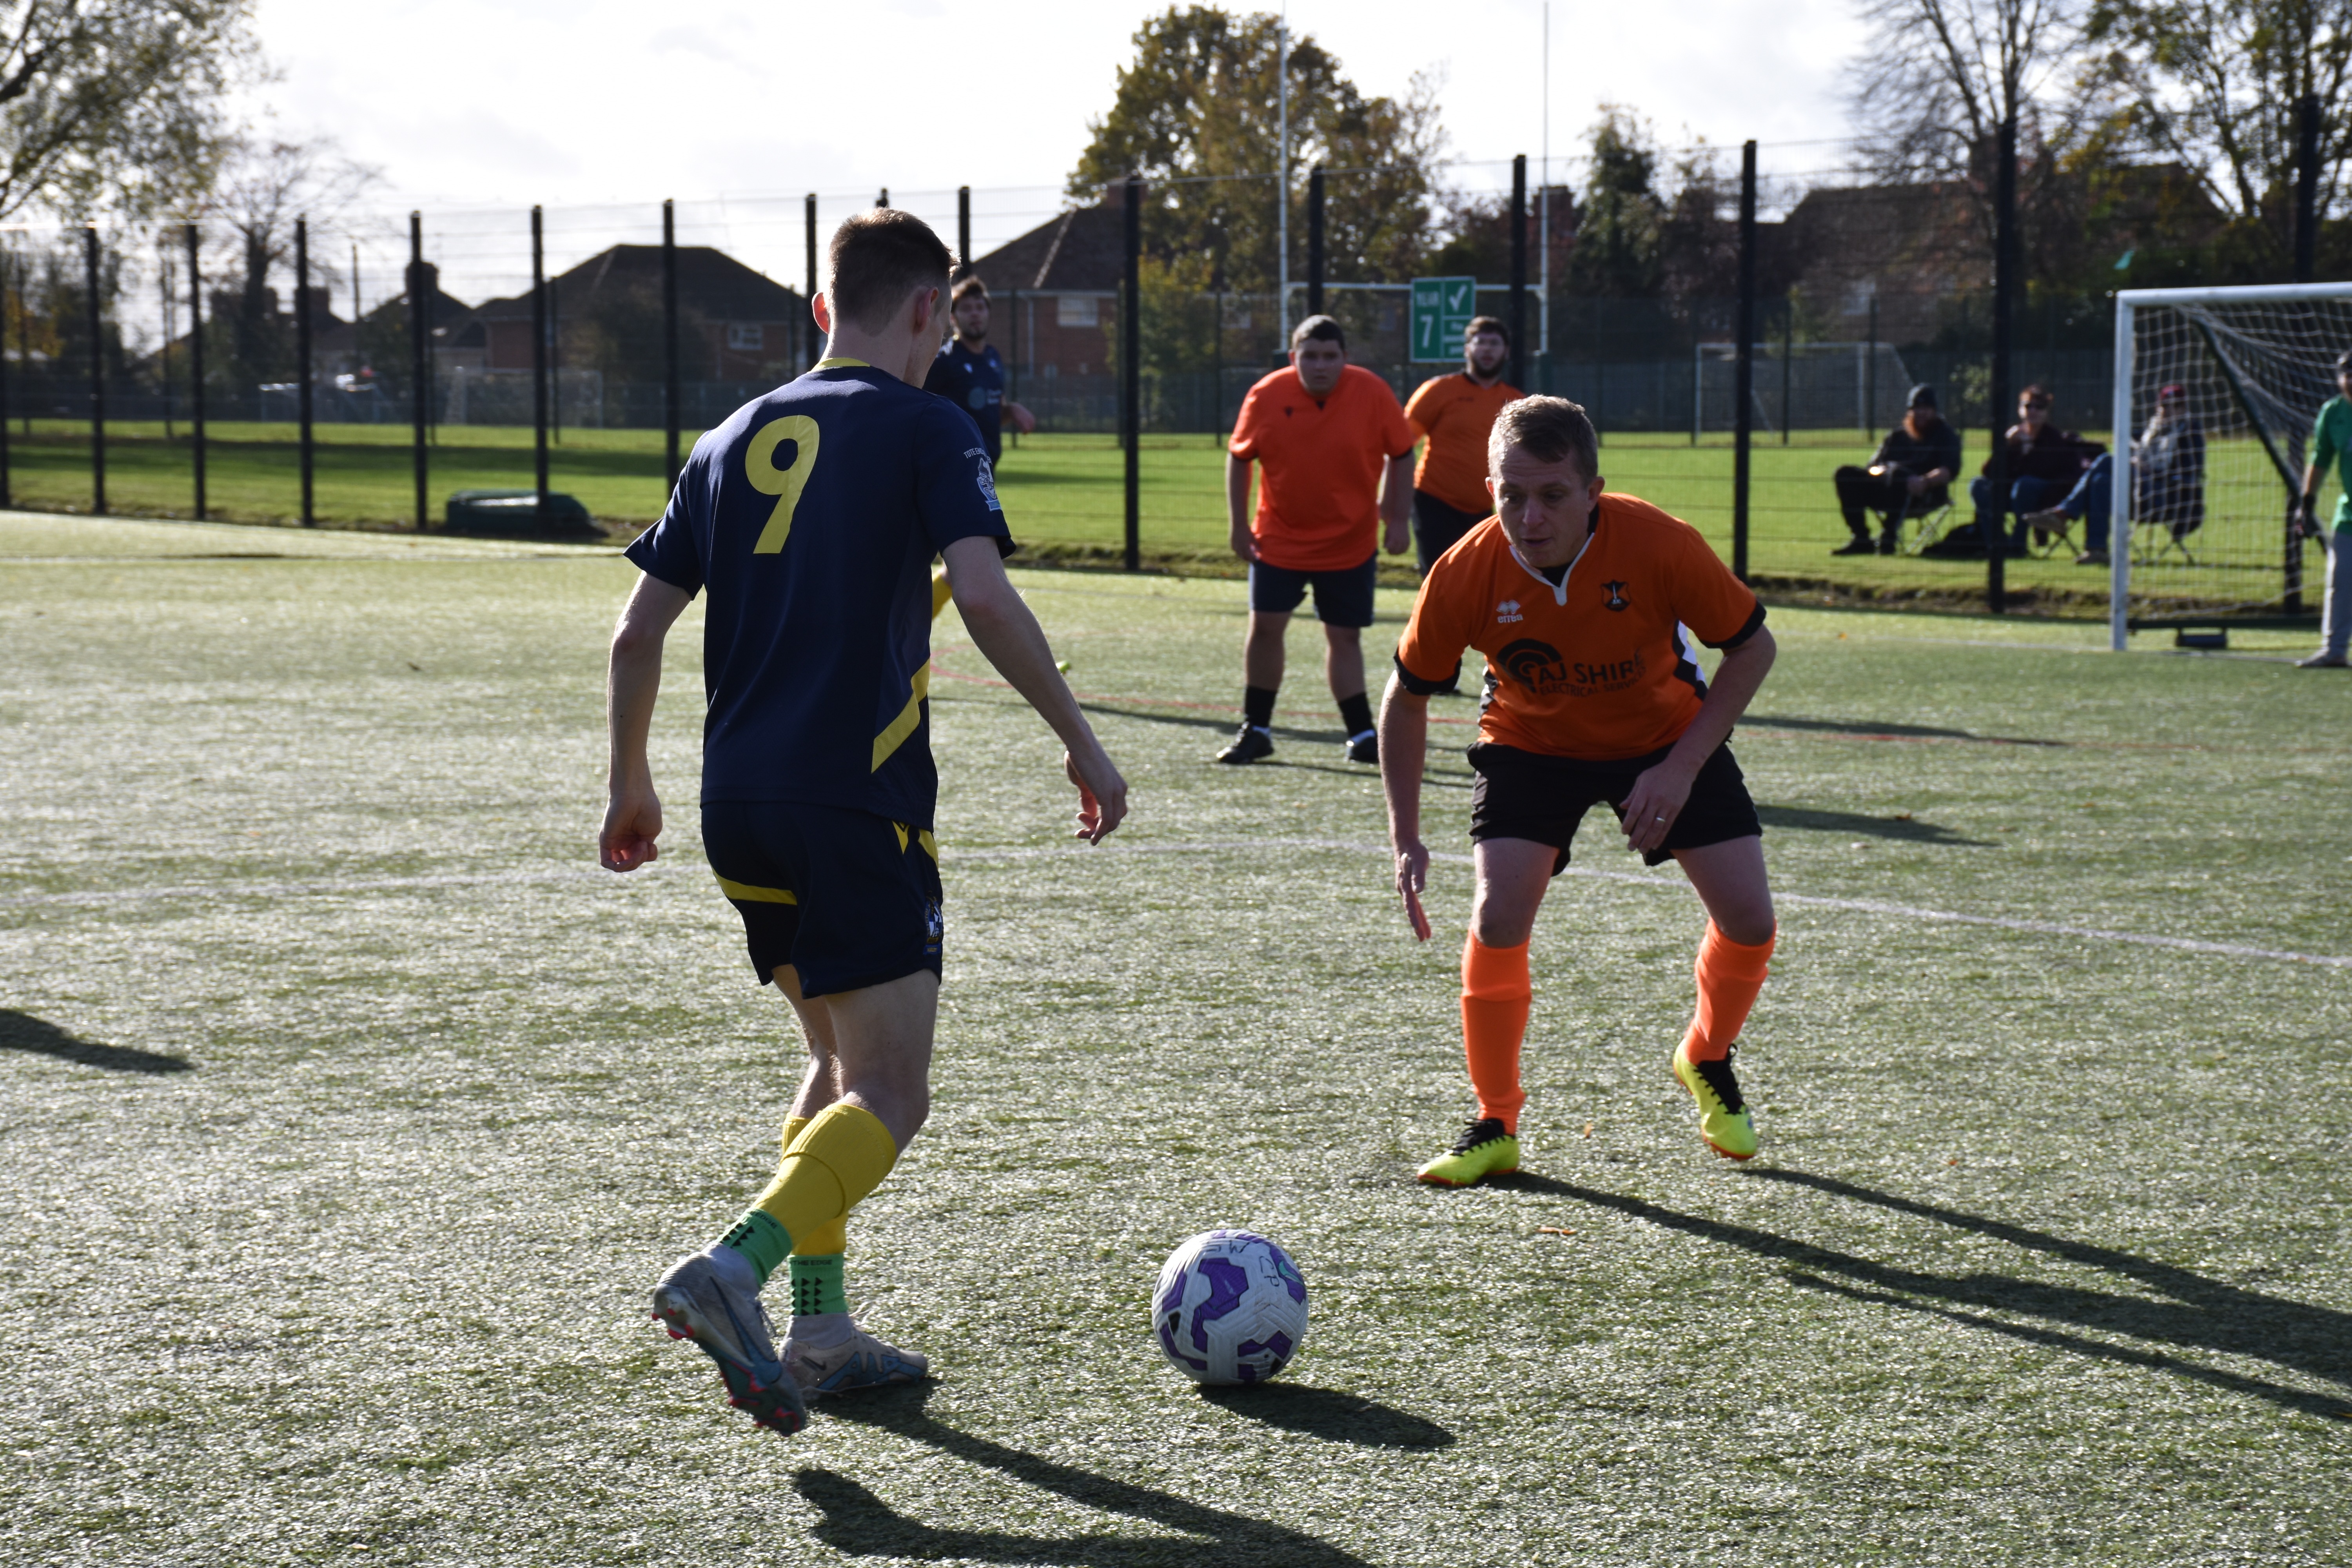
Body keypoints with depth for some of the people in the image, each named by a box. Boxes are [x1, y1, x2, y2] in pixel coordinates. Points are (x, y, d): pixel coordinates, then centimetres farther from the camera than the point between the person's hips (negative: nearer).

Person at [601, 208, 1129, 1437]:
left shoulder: (735, 440, 15)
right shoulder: (925, 430, -1)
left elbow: (638, 631, 13)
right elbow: (984, 597, -16)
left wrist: (630, 785, 24)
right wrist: (1081, 742, -7)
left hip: (738, 805, 7)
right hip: (859, 798, -7)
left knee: (840, 1053, 21)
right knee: (890, 1094, -5)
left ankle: (820, 1330, 18)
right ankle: (733, 1270, -26)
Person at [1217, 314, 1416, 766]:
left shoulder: (1373, 393, -12)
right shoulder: (1267, 396, -12)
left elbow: (1402, 456, 0)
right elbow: (1238, 458, 1)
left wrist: (1397, 520, -3)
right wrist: (1239, 525, -2)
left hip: (1351, 544, 0)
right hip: (1278, 539, 1)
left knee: (1344, 636, 5)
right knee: (1265, 627, -2)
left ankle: (1362, 735, 13)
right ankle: (1256, 732, 12)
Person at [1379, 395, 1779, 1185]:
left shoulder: (1661, 546, -31)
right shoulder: (1466, 574, -28)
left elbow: (1752, 647, -15)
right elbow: (1407, 697, -10)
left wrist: (1681, 768, -23)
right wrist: (1406, 840, -13)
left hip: (1665, 735, 1)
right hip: (1530, 742, 0)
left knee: (1750, 920, -7)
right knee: (1498, 918, -19)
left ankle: (1706, 1060, 27)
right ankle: (1495, 1127, 0)